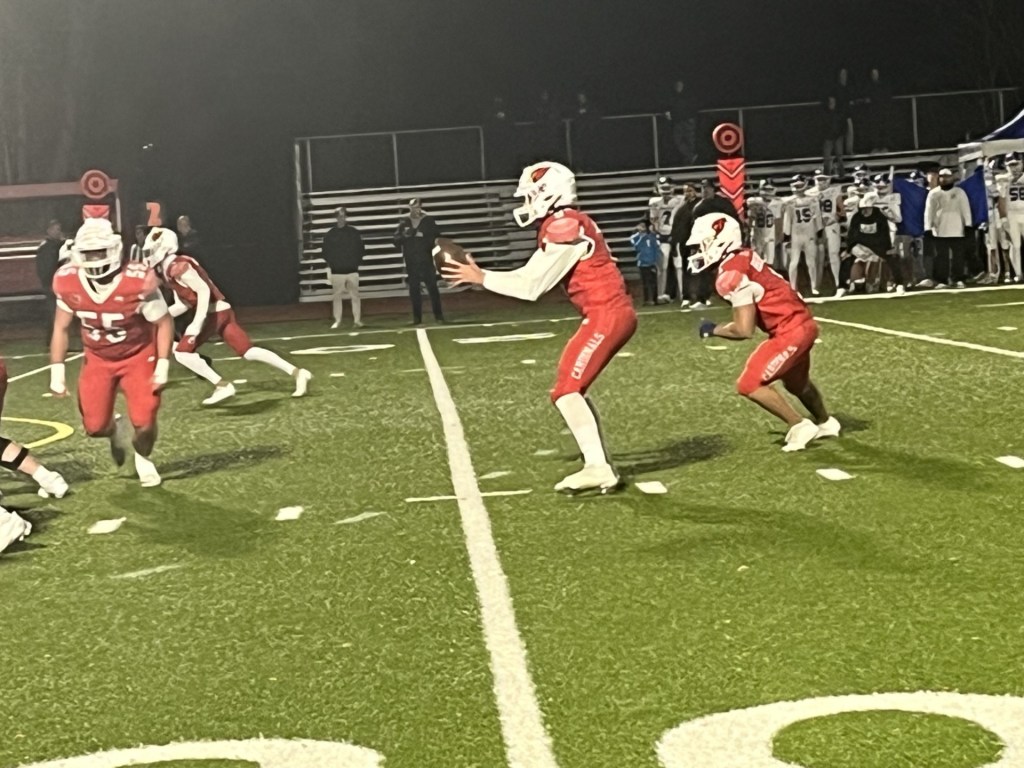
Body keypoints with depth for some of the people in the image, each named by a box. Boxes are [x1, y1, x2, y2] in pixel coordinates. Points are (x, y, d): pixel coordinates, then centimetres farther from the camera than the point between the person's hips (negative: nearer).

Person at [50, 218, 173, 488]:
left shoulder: (137, 281, -29)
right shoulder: (68, 283, -18)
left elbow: (163, 323, -15)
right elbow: (61, 328, -3)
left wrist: (162, 366, -18)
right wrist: (57, 371, -5)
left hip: (138, 356, -3)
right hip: (98, 359, 3)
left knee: (144, 423, -13)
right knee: (95, 427, -4)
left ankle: (143, 459, 24)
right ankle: (117, 431, 36)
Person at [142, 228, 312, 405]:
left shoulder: (178, 267, -14)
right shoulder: (168, 271, 18)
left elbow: (203, 290, -21)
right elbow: (183, 304, 21)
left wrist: (196, 323, -24)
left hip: (214, 312, -9)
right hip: (221, 312, 9)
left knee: (182, 352, -9)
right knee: (247, 351, 9)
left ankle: (222, 385, -10)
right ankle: (297, 373, 7)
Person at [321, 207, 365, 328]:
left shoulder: (354, 232, 3)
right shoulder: (330, 234, 2)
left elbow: (361, 249, 8)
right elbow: (325, 252, 7)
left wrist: (357, 261, -1)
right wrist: (330, 263, -3)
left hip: (352, 270, 0)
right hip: (336, 271, 0)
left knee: (355, 295, -3)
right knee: (337, 296, 3)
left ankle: (357, 320, 3)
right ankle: (337, 320, 11)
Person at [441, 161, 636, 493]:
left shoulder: (564, 227, -15)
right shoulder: (568, 225, 17)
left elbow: (532, 285, -12)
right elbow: (533, 277, 18)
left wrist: (481, 277, -5)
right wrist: (485, 276, 14)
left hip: (607, 315, -10)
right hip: (613, 314, 10)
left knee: (567, 391, -11)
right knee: (572, 390, 14)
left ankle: (597, 467, -17)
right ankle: (602, 467, 12)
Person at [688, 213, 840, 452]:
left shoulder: (732, 275, -22)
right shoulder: (743, 257, 4)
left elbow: (744, 330, -23)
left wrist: (714, 330, -8)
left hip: (790, 331, -10)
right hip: (802, 323, 10)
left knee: (749, 385, -9)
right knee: (795, 381, 31)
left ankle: (800, 426, 0)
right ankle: (826, 423, 54)